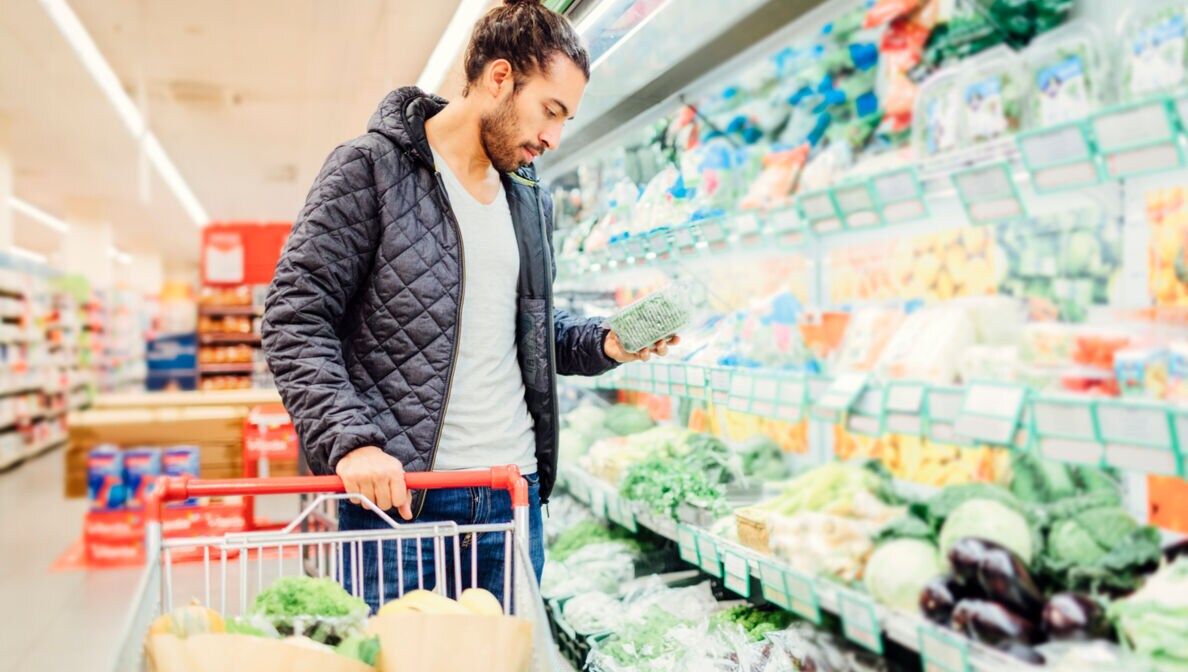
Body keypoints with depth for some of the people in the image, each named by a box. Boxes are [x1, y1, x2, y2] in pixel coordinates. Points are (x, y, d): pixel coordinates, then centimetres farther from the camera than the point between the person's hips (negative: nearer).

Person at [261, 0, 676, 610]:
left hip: (514, 493, 6)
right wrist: (350, 439, -21)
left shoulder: (531, 200, 14)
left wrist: (603, 343, 4)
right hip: (397, 492, -6)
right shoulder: (370, 168, -6)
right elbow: (295, 318, -9)